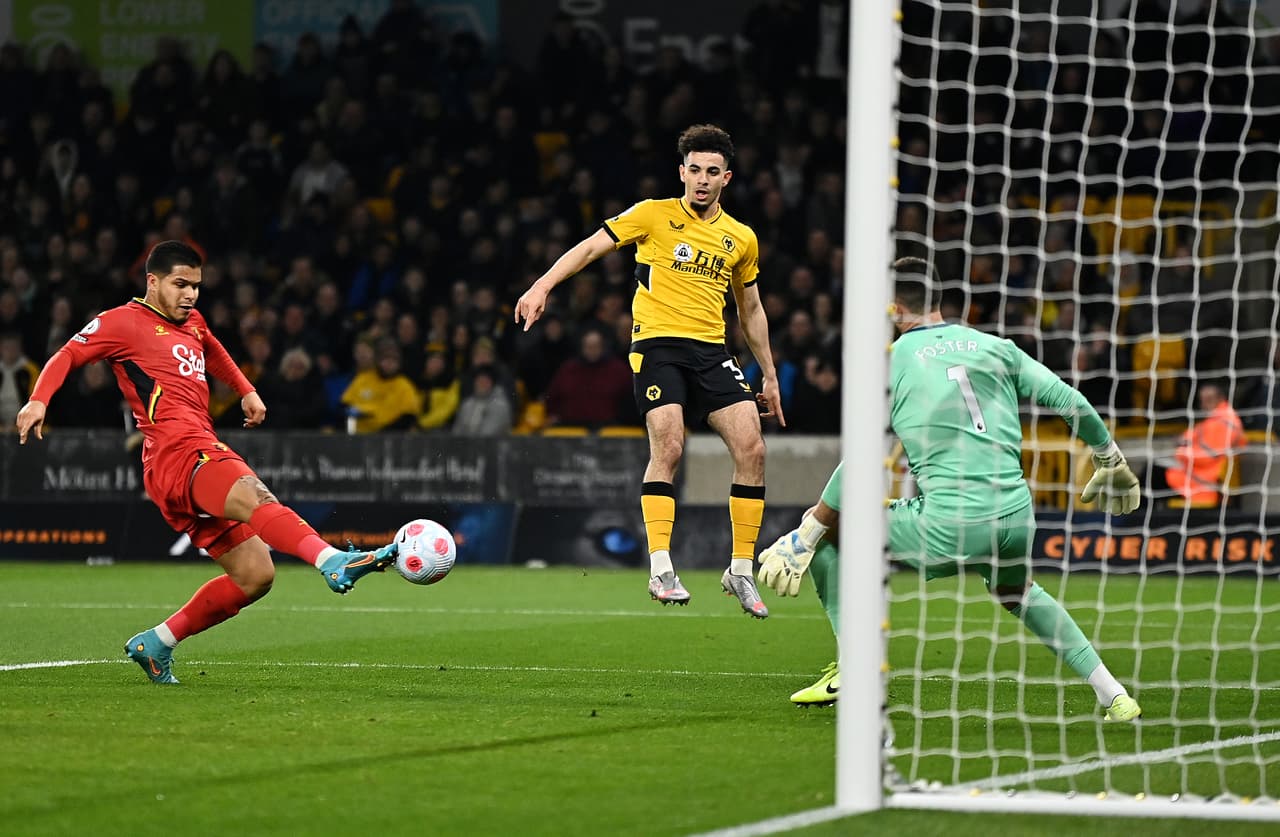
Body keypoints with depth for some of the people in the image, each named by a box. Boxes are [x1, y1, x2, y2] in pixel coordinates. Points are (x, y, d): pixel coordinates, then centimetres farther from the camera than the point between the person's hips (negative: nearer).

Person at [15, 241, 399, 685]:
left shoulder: (190, 321, 28)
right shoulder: (124, 322, 4)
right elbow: (67, 355, 0)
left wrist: (246, 391, 39)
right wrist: (38, 400, -16)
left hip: (202, 457, 10)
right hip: (179, 453, -10)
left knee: (254, 577, 6)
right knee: (258, 499, -36)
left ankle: (155, 646, 14)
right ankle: (334, 561, -64)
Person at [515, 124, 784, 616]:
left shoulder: (741, 239, 14)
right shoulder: (654, 215, 2)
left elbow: (750, 309, 25)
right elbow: (590, 248, 1)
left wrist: (769, 375, 26)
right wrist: (542, 287, -13)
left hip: (711, 350, 4)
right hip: (657, 343, -4)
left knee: (751, 448, -9)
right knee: (668, 447, -21)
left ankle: (740, 571, 2)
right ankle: (661, 570, -18)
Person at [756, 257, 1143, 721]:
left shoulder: (891, 361, 5)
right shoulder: (995, 347, 15)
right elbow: (1069, 401, 12)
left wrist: (803, 537, 6)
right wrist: (1110, 460, 29)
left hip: (948, 527, -5)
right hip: (1016, 517, 5)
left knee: (830, 530, 15)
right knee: (1016, 589, 38)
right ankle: (1111, 693, 29)